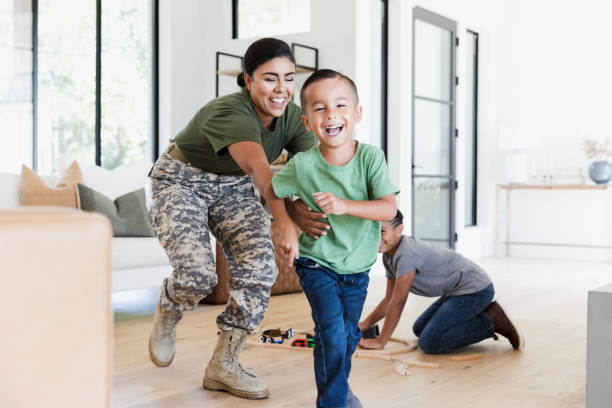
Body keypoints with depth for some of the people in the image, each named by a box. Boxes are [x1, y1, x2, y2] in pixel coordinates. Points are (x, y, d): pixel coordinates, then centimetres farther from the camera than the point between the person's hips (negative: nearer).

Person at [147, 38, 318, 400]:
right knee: (198, 273, -24)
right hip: (182, 183, -6)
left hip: (234, 187, 6)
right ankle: (167, 315, 16)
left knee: (260, 267, -13)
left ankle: (224, 365, 2)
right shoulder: (231, 113, -36)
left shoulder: (293, 117, -15)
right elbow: (259, 168, -53)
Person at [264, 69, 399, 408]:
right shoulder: (303, 165, -19)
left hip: (357, 266, 3)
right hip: (316, 263, -2)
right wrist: (286, 226, -15)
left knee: (349, 334, 18)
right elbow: (271, 191, 0)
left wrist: (345, 205, -37)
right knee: (331, 330, -16)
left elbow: (389, 208, -24)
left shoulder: (370, 157, -19)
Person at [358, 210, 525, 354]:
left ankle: (490, 320, -7)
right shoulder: (389, 255, 6)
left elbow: (398, 303, -20)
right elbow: (389, 300, 15)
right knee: (419, 329, 21)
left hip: (474, 289, -10)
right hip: (458, 291, 10)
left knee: (428, 343, -17)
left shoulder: (406, 254, -24)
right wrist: (363, 326, 9)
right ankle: (483, 315, 15)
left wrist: (381, 341, -12)